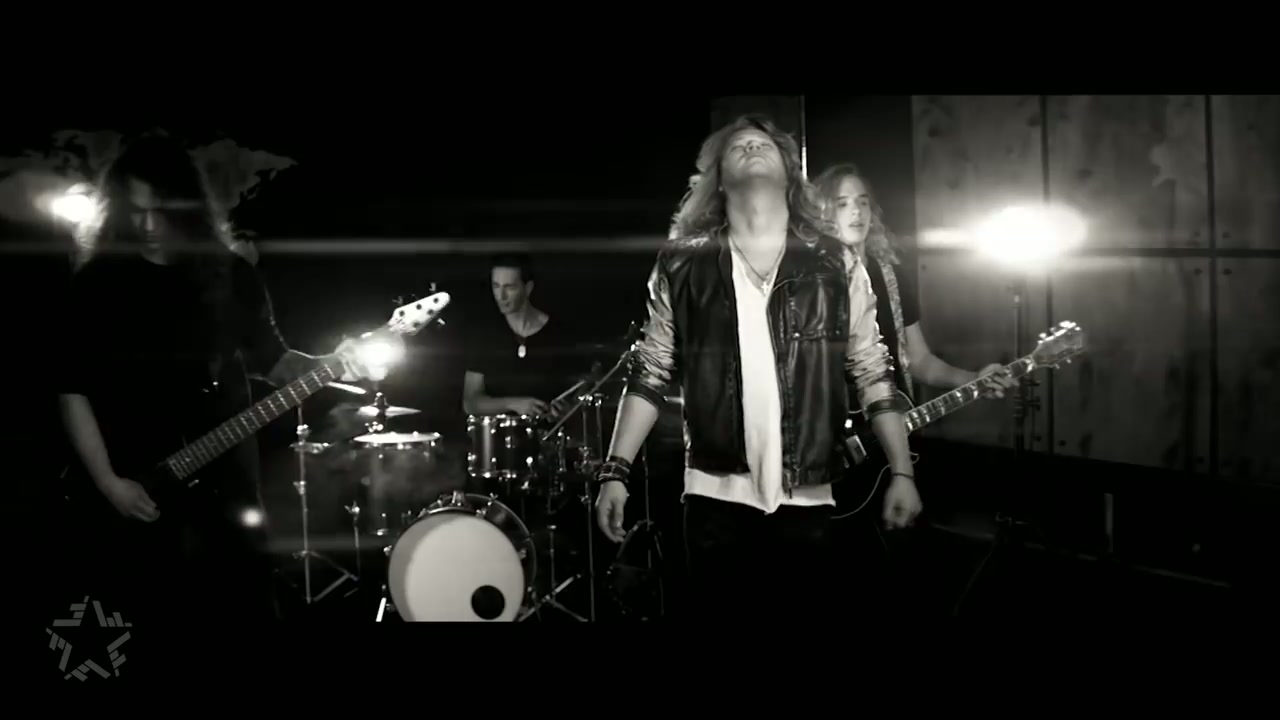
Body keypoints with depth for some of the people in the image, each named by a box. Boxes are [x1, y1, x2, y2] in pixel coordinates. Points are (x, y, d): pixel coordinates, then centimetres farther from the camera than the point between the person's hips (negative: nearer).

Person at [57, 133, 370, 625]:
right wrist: (107, 481, -10)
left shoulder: (230, 275, 4)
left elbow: (269, 358, 12)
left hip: (225, 483, 2)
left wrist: (326, 365, -8)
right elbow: (72, 386, -4)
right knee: (141, 613, 4)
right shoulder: (98, 281, -3)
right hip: (134, 498, -2)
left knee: (248, 607, 5)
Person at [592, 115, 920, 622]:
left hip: (810, 502, 1)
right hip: (717, 500, 0)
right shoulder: (684, 266, 3)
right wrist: (615, 471, -2)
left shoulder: (835, 266, 4)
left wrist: (902, 472, 0)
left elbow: (872, 375, 7)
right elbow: (650, 372, 5)